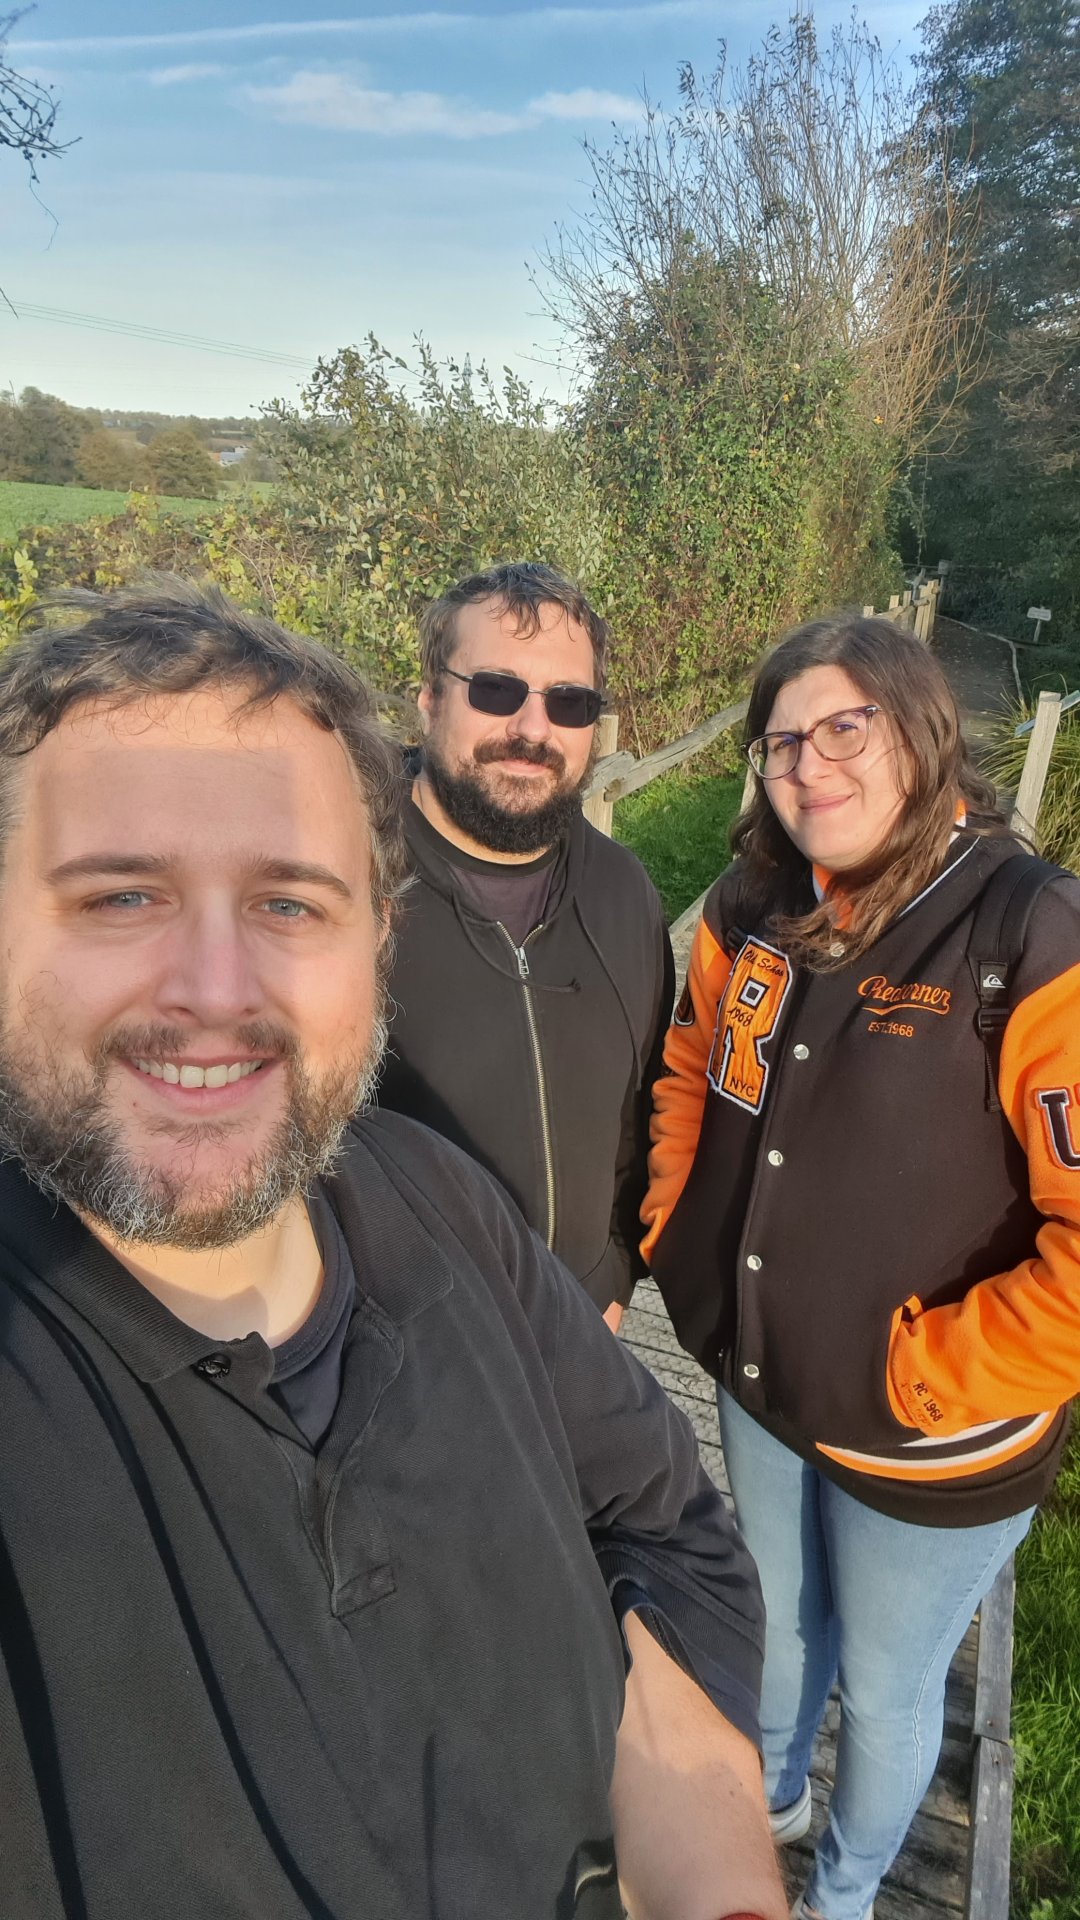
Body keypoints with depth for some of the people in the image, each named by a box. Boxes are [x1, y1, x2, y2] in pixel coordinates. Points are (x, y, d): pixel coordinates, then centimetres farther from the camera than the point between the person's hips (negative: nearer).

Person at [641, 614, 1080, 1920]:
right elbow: (692, 1082, 8)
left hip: (928, 1443, -4)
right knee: (777, 1619, 30)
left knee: (884, 1683, 22)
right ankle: (768, 1796, 62)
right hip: (759, 1383, 4)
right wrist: (672, 1243, -1)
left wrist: (931, 1377, -20)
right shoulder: (751, 915, -9)